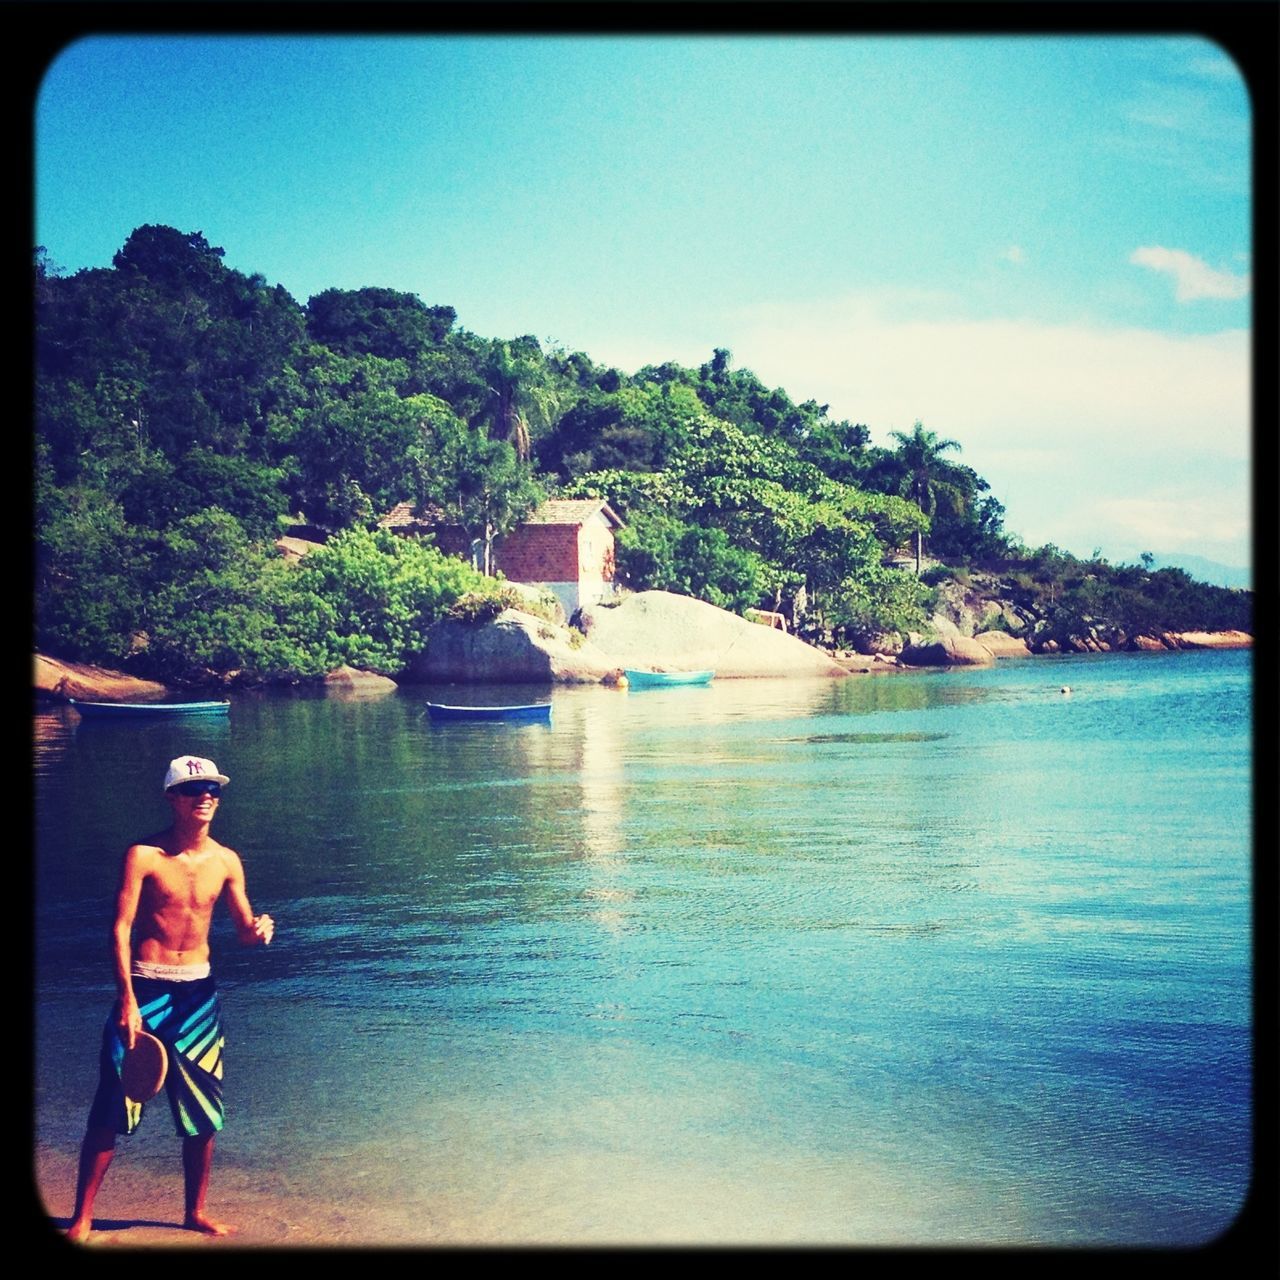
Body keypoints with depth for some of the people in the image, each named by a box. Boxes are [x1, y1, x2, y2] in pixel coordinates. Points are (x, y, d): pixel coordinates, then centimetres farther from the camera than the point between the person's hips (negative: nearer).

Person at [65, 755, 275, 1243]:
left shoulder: (226, 861, 3)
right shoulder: (144, 854, -9)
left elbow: (244, 932, 7)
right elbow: (121, 928, -12)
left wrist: (259, 930, -18)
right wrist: (127, 999, -20)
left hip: (198, 990, 4)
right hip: (145, 986, -4)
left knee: (202, 1110, 8)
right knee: (112, 1103, -6)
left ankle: (196, 1212, 24)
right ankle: (82, 1217, 6)